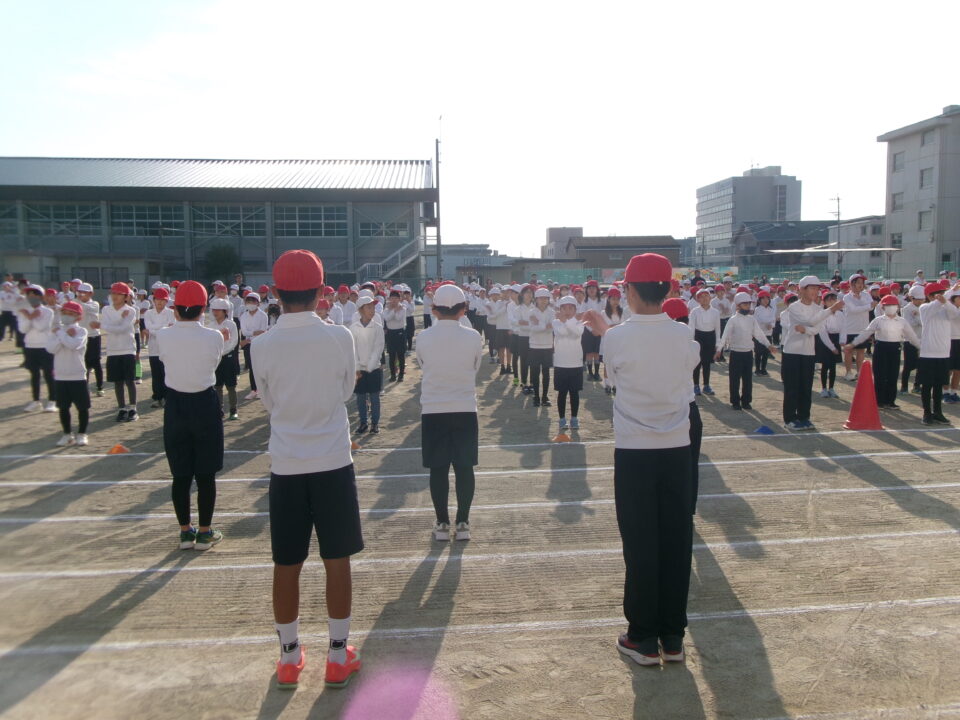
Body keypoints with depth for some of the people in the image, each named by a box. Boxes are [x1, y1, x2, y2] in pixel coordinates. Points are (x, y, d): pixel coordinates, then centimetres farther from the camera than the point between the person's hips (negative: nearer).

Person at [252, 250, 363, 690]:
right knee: (337, 561, 11)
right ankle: (338, 658, 21)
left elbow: (268, 403, 7)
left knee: (286, 565, 12)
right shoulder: (339, 337, -9)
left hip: (286, 466, 1)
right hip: (333, 463, -1)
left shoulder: (262, 345, -6)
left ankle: (289, 659, 26)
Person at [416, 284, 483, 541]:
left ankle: (442, 523, 15)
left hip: (432, 411, 0)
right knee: (464, 468, 9)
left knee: (438, 469, 8)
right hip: (465, 410, 0)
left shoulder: (423, 338, -6)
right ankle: (463, 523, 14)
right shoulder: (473, 337, -7)